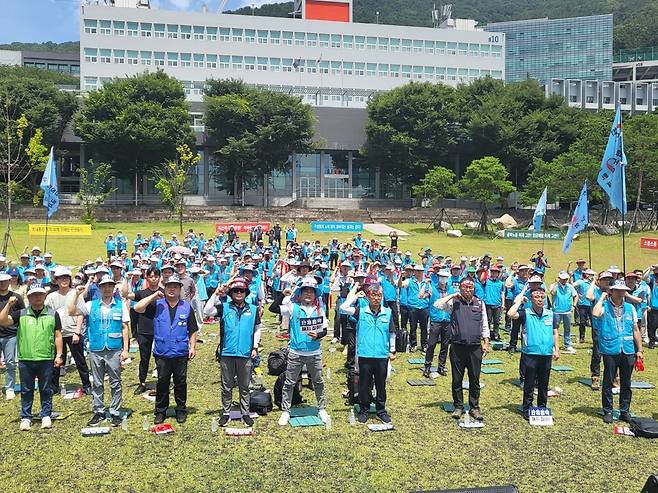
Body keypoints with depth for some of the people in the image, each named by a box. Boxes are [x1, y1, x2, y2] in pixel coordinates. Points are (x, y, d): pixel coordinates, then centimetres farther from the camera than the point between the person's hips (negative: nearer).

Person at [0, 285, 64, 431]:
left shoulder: (53, 314, 4)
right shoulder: (20, 314, 5)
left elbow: (58, 336, 5)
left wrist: (59, 355, 0)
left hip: (46, 360, -1)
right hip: (25, 359, 1)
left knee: (46, 390, 8)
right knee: (26, 391, 10)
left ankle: (46, 416, 21)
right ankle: (26, 418, 20)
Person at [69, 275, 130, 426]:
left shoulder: (121, 305, 2)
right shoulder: (91, 305, 5)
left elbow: (125, 328, 2)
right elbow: (72, 312, -1)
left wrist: (125, 349, -2)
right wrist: (77, 294, -8)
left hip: (114, 351, -1)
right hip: (96, 350, 1)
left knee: (115, 383, 4)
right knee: (97, 384, 10)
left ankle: (115, 413, 13)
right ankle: (98, 412, 20)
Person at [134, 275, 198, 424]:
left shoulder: (186, 307, 4)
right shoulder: (157, 305, 3)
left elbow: (193, 330, 7)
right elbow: (137, 308, -11)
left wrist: (193, 347, -1)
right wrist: (154, 296, -12)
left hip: (181, 353, 0)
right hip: (162, 353, 0)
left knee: (181, 382, 10)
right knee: (162, 383, 10)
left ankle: (181, 410, 23)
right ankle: (160, 411, 22)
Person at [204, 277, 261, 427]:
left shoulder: (253, 309, 5)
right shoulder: (224, 307, 0)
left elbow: (257, 329, 13)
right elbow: (207, 311, -14)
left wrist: (255, 347, 8)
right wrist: (216, 295, -16)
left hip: (245, 354, 1)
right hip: (227, 353, -1)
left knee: (244, 387, 11)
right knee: (226, 386, 10)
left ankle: (245, 413, 23)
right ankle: (226, 413, 23)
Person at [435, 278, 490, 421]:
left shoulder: (479, 303, 10)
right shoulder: (454, 302, 3)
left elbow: (484, 325, 13)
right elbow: (437, 305, -13)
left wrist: (486, 342, 8)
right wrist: (453, 295, -10)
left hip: (475, 347, 2)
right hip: (457, 346, -1)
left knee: (475, 379, 7)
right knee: (457, 379, 6)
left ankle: (474, 407, 19)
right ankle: (458, 407, 18)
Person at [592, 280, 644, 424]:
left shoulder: (630, 308, 9)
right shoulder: (605, 306, -4)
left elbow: (635, 330, 13)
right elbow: (595, 314, -28)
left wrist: (639, 350, 10)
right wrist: (602, 297, -14)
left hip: (628, 351, 4)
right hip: (610, 351, -4)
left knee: (626, 384, 12)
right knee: (608, 383, 4)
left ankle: (625, 411, 23)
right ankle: (608, 411, 15)